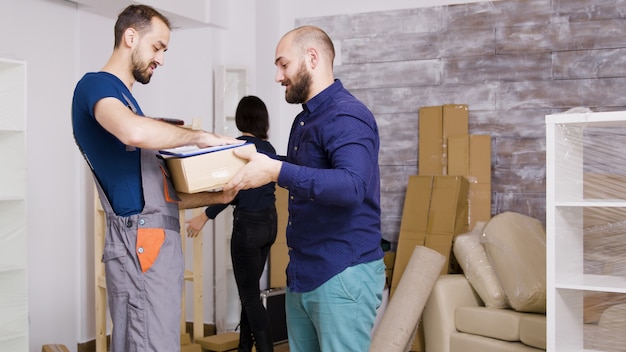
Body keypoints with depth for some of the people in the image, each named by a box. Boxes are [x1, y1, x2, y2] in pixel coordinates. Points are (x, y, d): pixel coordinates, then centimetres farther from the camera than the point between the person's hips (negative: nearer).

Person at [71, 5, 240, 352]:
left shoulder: (123, 96, 22)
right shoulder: (95, 85, -5)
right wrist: (198, 136, -16)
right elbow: (134, 132, -31)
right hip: (141, 243, -9)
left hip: (157, 241, 9)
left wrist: (218, 196, 12)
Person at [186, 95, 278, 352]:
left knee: (250, 295, -1)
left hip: (249, 224, -8)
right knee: (251, 290, 17)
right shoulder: (268, 147, 8)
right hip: (269, 222, 8)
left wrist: (205, 216, -12)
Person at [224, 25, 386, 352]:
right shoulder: (304, 119, 14)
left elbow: (352, 186, -32)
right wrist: (254, 164, 16)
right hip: (301, 273, 9)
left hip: (343, 274, -9)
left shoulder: (347, 115, -17)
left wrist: (277, 172, -35)